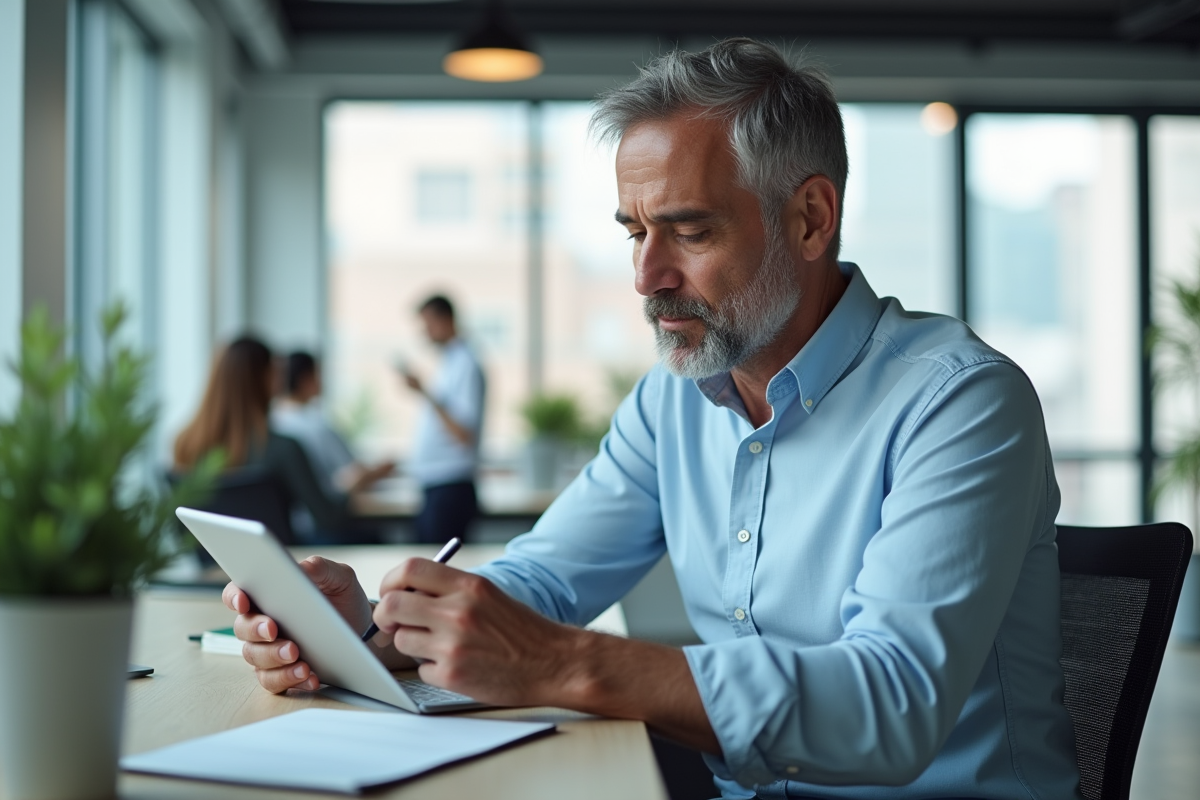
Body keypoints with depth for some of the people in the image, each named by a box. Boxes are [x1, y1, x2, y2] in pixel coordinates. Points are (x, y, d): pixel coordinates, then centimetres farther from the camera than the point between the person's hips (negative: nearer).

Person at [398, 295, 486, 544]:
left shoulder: (466, 366, -12)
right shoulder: (445, 364, 16)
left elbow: (464, 434, -19)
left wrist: (424, 392, -20)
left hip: (451, 489, -9)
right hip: (432, 488, 9)